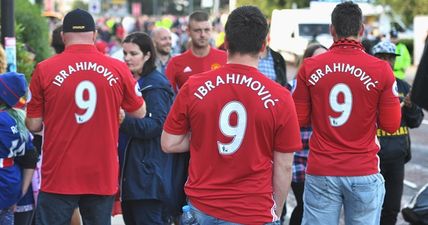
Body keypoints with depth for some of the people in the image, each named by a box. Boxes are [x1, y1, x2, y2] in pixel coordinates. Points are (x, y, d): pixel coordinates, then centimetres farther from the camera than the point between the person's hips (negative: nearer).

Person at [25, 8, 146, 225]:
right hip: (103, 177, 2)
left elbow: (34, 125, 1)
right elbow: (140, 112, 11)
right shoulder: (118, 69, -3)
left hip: (58, 177, -1)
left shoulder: (44, 69, -6)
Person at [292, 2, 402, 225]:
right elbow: (391, 125, -3)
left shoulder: (309, 67, -3)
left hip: (321, 173, 1)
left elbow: (299, 120, 2)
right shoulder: (381, 70, -7)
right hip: (363, 173, -1)